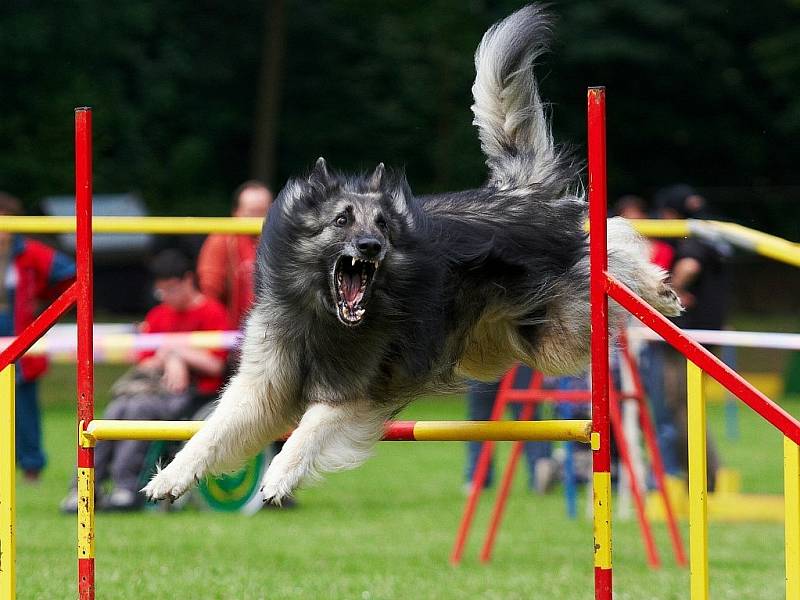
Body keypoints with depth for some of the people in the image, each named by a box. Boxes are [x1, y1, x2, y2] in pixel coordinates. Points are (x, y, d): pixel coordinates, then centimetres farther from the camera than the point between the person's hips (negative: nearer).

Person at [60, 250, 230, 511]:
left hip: (196, 392, -6)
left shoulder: (211, 312, -1)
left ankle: (126, 487, -34)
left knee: (142, 407, -32)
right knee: (116, 410, -23)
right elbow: (144, 364, 15)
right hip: (156, 386, 6)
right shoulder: (158, 315, 18)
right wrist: (168, 360, -6)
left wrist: (177, 350, -7)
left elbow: (216, 365, -8)